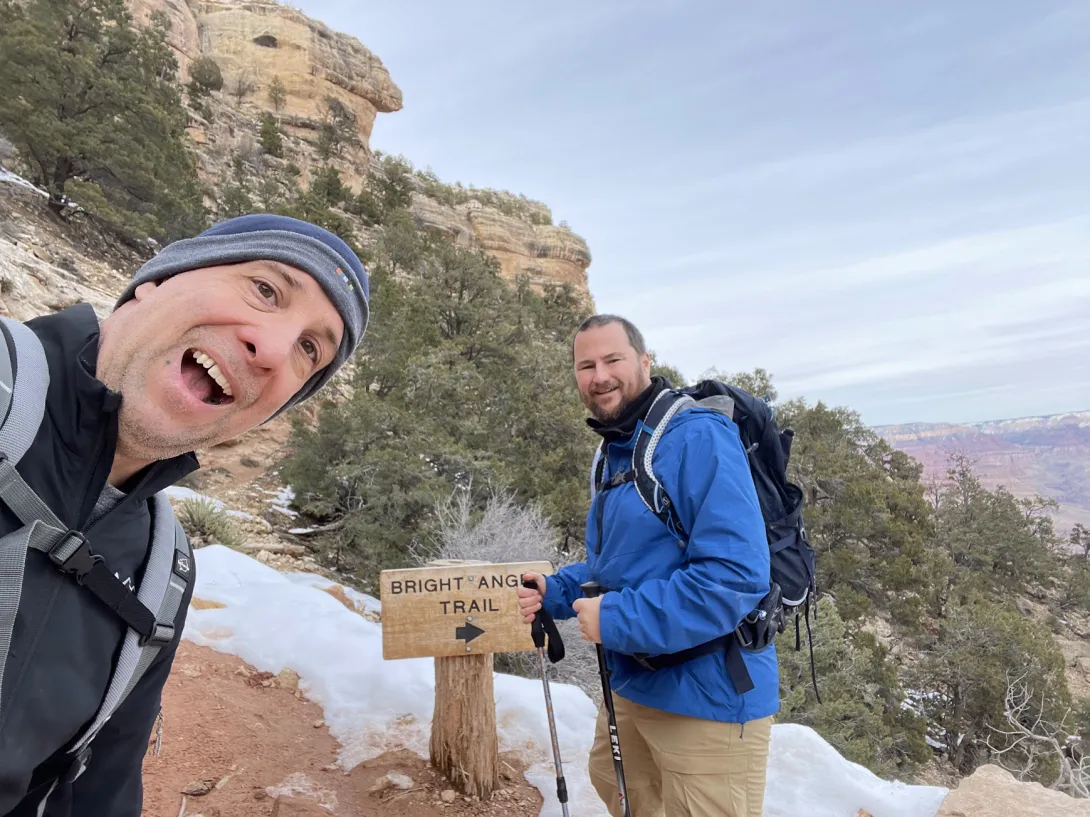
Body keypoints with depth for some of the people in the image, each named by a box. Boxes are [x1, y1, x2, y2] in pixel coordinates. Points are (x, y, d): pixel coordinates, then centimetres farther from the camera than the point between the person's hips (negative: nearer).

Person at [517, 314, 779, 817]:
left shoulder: (698, 438, -22)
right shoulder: (612, 454, 8)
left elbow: (735, 577, -30)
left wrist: (618, 620, -27)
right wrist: (556, 592, 1)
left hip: (708, 699, -9)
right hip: (632, 686, 9)